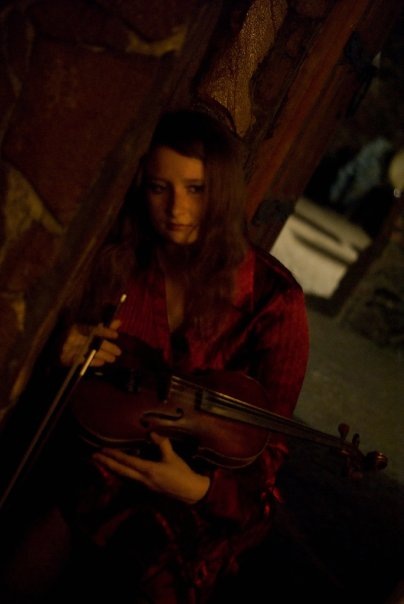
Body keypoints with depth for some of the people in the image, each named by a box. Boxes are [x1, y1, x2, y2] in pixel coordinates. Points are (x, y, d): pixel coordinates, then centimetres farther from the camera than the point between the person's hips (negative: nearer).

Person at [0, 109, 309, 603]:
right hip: (105, 456, 2)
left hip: (211, 493, -2)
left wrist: (197, 486, -25)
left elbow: (266, 445, -7)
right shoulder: (116, 262, -4)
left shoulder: (273, 300, -12)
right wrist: (69, 356, -13)